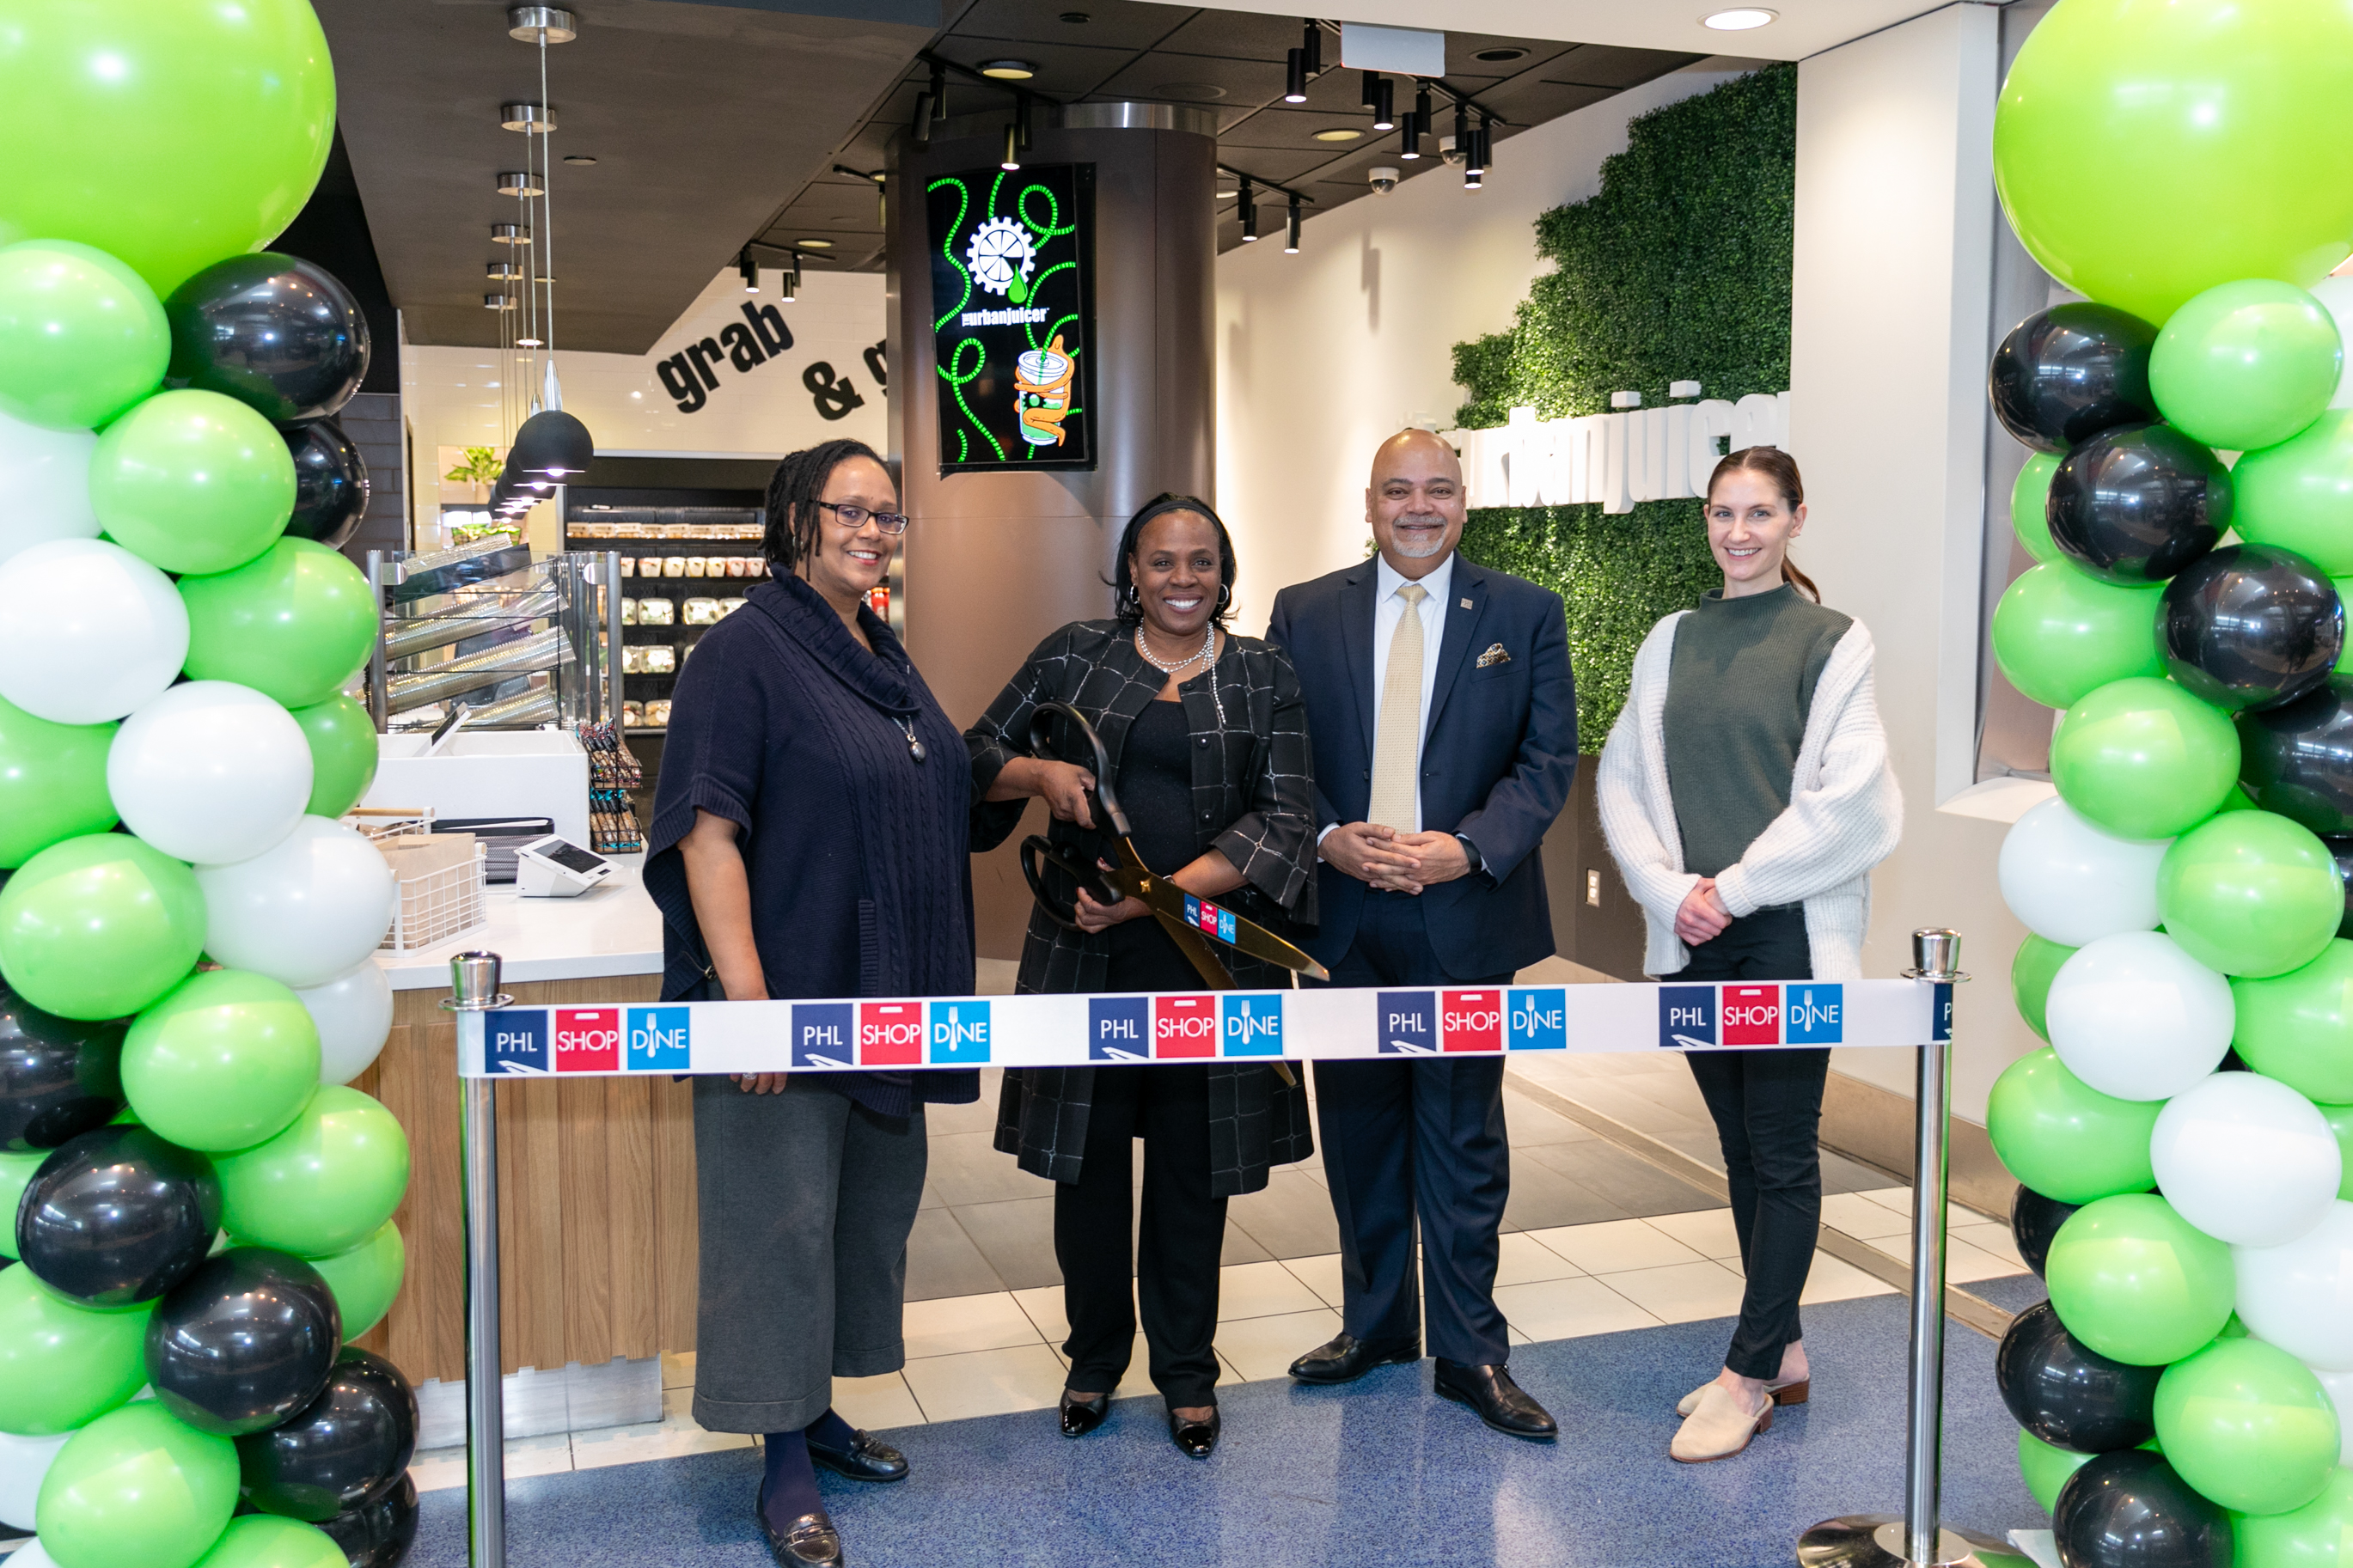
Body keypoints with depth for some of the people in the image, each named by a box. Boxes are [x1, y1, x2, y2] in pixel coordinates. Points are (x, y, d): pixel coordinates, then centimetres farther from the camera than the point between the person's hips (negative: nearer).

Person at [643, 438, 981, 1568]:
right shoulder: (745, 651, -12)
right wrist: (745, 993, -25)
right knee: (782, 1222, 0)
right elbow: (707, 830, -19)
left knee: (872, 1205, 17)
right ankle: (785, 1465, 14)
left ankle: (814, 1408, 34)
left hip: (887, 999, 9)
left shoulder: (882, 654, 13)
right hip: (790, 1003, -9)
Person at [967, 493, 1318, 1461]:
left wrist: (1161, 893, -15)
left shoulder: (1263, 676, 3)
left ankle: (1186, 1370, 26)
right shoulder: (1074, 656, 5)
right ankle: (1095, 1356, 29)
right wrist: (1039, 773, -15)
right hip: (1084, 950, 1)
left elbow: (1285, 817, -4)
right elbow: (975, 756, 9)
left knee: (1191, 1165, 8)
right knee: (1089, 1154, 9)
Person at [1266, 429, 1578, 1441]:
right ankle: (1375, 1323, 30)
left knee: (1463, 1138, 4)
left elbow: (1548, 758, -1)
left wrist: (1468, 847, -15)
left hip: (1464, 915, -2)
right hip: (1341, 918, 2)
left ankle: (1470, 1351, 17)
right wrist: (1326, 838, -12)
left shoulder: (1524, 614, 4)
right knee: (1358, 1130, 13)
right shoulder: (1304, 613, 7)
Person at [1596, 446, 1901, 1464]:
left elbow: (1846, 800, -11)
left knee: (1783, 1153, 2)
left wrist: (1735, 888, -12)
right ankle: (1783, 1353, 25)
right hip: (1694, 936, 5)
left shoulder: (1831, 643, -3)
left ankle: (1749, 1377, 10)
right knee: (1741, 1148, 12)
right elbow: (1622, 778, 7)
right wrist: (1671, 889, -6)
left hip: (1789, 932, -5)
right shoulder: (1673, 640, 10)